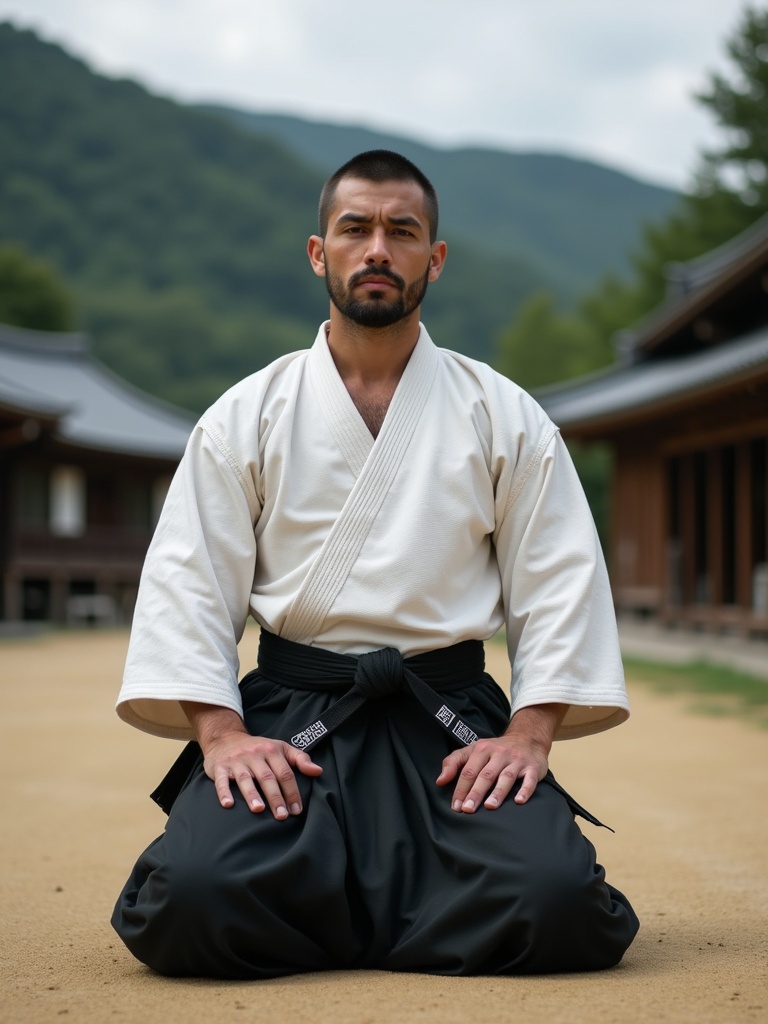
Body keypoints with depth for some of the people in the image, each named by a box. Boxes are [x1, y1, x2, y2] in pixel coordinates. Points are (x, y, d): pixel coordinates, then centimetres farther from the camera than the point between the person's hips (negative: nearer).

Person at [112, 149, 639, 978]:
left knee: (554, 898, -25)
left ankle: (337, 912, 5)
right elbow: (187, 580, 3)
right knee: (195, 896, -26)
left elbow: (559, 580, 6)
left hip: (451, 721, 1)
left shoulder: (506, 419, 8)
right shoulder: (246, 418, 7)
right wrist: (220, 731, -11)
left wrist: (528, 733, -7)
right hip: (288, 717, 0)